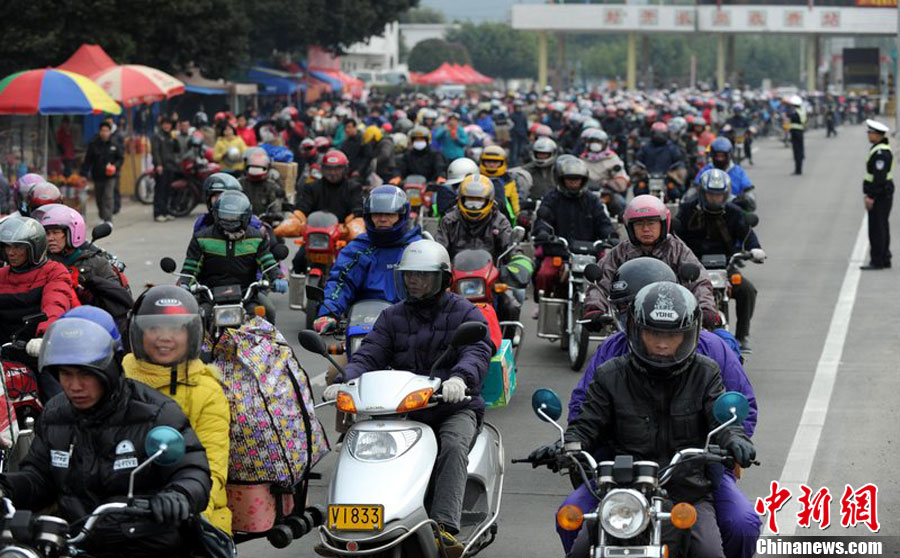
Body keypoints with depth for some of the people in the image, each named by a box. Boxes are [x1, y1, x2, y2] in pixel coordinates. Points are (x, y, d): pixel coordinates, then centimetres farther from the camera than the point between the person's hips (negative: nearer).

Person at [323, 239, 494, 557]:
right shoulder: (392, 317, 14)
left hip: (455, 408, -3)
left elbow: (478, 350, -16)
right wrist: (345, 382, -21)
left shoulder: (464, 313, 3)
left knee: (452, 447, -35)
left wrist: (460, 377, -40)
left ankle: (445, 529, -47)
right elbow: (369, 355, 2)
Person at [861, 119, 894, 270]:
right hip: (882, 194, 11)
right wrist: (868, 193, 20)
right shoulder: (878, 149, 13)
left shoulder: (881, 153, -20)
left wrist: (871, 197, -22)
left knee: (876, 228, -7)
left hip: (880, 195, -11)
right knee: (881, 228, 15)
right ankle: (884, 259, 21)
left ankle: (877, 261, -4)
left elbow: (879, 177, -24)